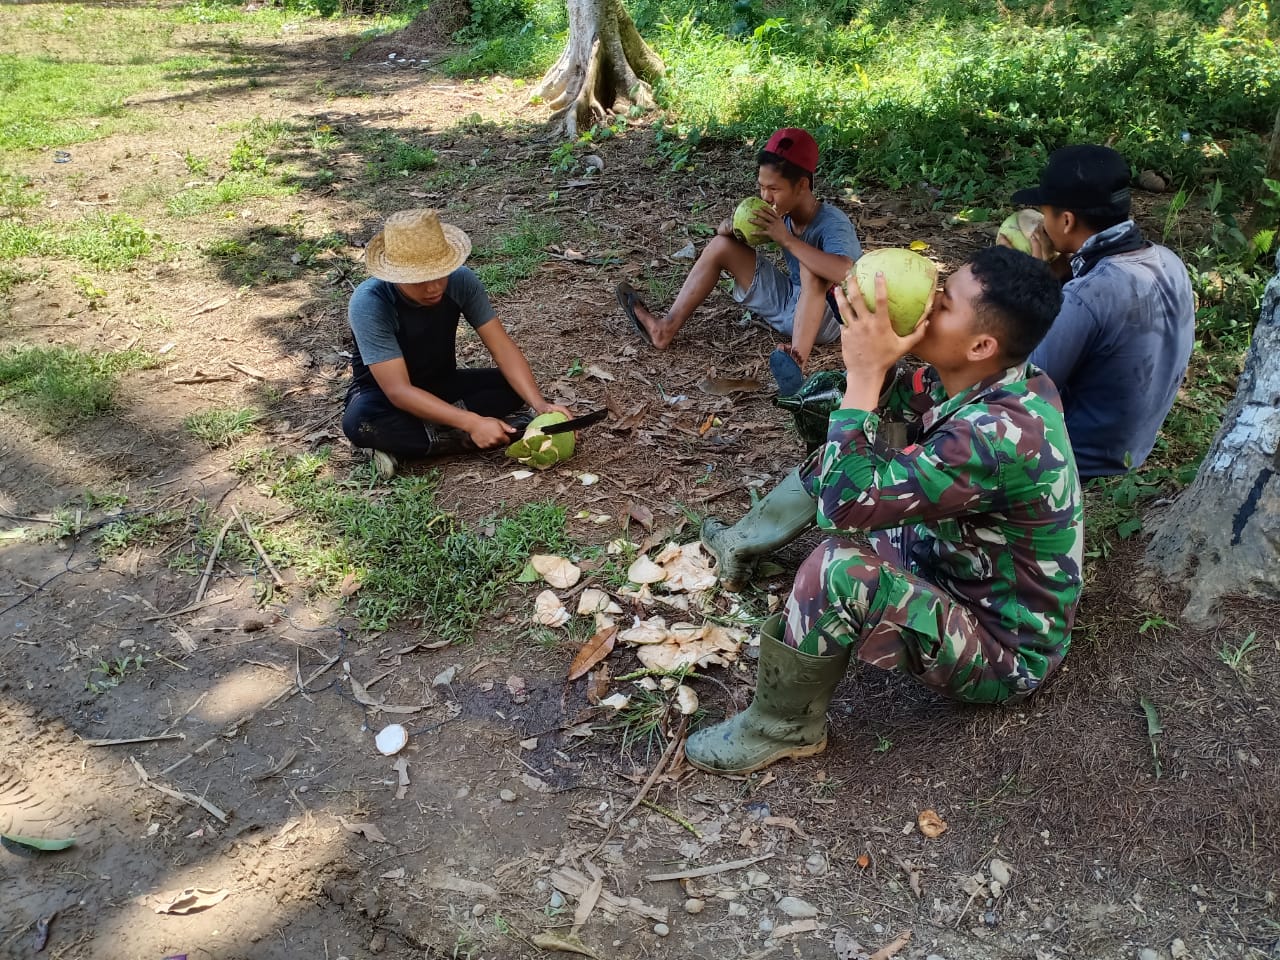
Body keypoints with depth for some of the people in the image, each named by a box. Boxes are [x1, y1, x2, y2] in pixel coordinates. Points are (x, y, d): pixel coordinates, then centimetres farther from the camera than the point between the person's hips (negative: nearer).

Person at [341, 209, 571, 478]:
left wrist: (541, 405, -35)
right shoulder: (369, 304, -31)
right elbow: (398, 390, -34)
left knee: (513, 387, -20)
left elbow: (502, 346, -19)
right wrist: (472, 422, -43)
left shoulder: (461, 280, -20)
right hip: (383, 393, -4)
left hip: (442, 384, 4)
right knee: (359, 420, -38)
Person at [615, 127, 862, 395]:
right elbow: (724, 230, 7)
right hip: (790, 303, 7)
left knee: (812, 266, -38)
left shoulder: (832, 223, -25)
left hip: (826, 316, -7)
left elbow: (843, 274, -46)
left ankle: (797, 360, -51)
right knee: (722, 245, 3)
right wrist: (729, 228, -19)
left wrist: (786, 238, -41)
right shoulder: (782, 211, -5)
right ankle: (667, 328, 1)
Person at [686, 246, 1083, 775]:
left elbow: (844, 502, -39)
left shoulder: (999, 435, -36)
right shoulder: (1007, 379, -9)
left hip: (1002, 653, -9)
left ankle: (783, 727, -9)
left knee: (839, 570, -34)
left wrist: (865, 372, -32)